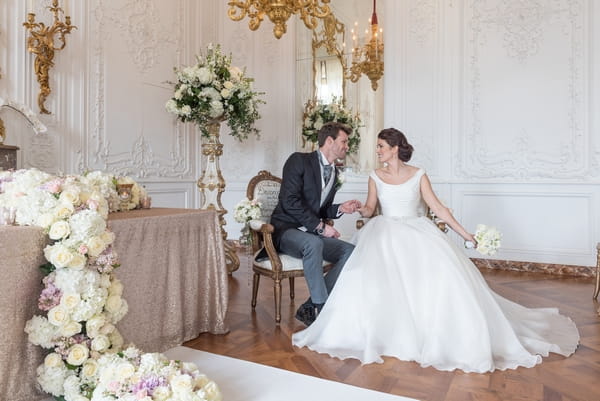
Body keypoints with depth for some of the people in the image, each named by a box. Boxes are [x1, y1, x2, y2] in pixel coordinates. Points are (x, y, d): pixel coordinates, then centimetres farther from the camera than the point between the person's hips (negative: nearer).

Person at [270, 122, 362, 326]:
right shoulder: (299, 160, -7)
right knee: (314, 243, -38)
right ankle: (321, 307, -25)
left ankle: (310, 308, -16)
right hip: (286, 230, -7)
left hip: (313, 233, 7)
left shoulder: (334, 172, 17)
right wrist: (320, 226, -19)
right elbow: (289, 201, -18)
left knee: (351, 252, -17)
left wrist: (340, 208, 0)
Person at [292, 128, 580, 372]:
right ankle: (378, 331, -10)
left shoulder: (418, 175, 4)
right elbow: (369, 209, 10)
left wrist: (464, 233, 0)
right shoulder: (375, 177, 8)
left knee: (443, 271, -25)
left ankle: (455, 335, -4)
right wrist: (358, 208, -14)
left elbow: (437, 207, 4)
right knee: (371, 272, -29)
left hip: (417, 232, 0)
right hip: (386, 234, 1)